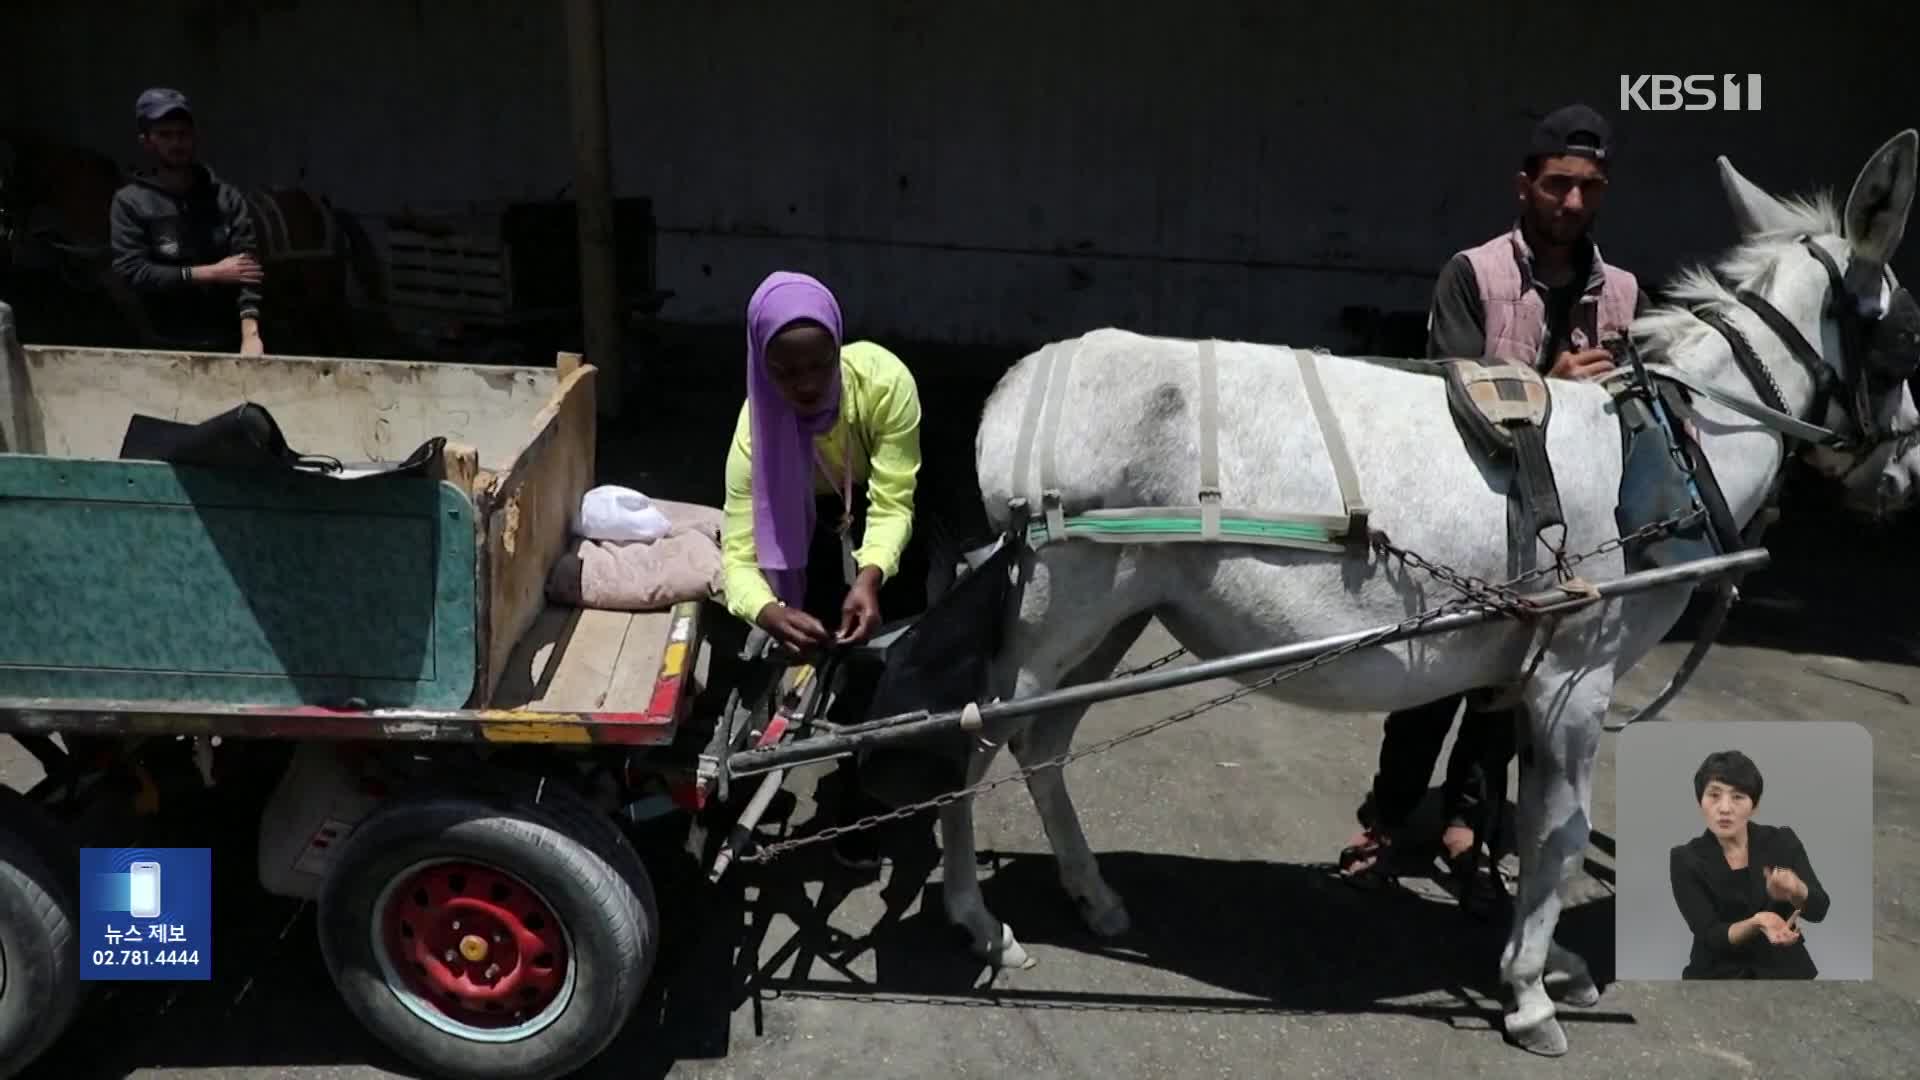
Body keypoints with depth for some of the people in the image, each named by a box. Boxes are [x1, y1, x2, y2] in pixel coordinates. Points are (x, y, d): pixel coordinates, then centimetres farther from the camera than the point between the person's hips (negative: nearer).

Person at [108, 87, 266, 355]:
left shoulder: (226, 196, 5)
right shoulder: (130, 201, 1)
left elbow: (247, 261, -6)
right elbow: (132, 272, -7)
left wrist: (250, 333, -20)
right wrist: (209, 273, -12)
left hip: (229, 345, 1)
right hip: (167, 349, -1)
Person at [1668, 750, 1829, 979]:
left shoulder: (1782, 842, -2)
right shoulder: (1686, 859, -7)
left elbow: (1818, 910, -13)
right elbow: (1712, 936, -15)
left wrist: (1795, 889, -34)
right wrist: (1758, 922, -33)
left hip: (1782, 971, 1)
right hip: (1718, 975, -1)